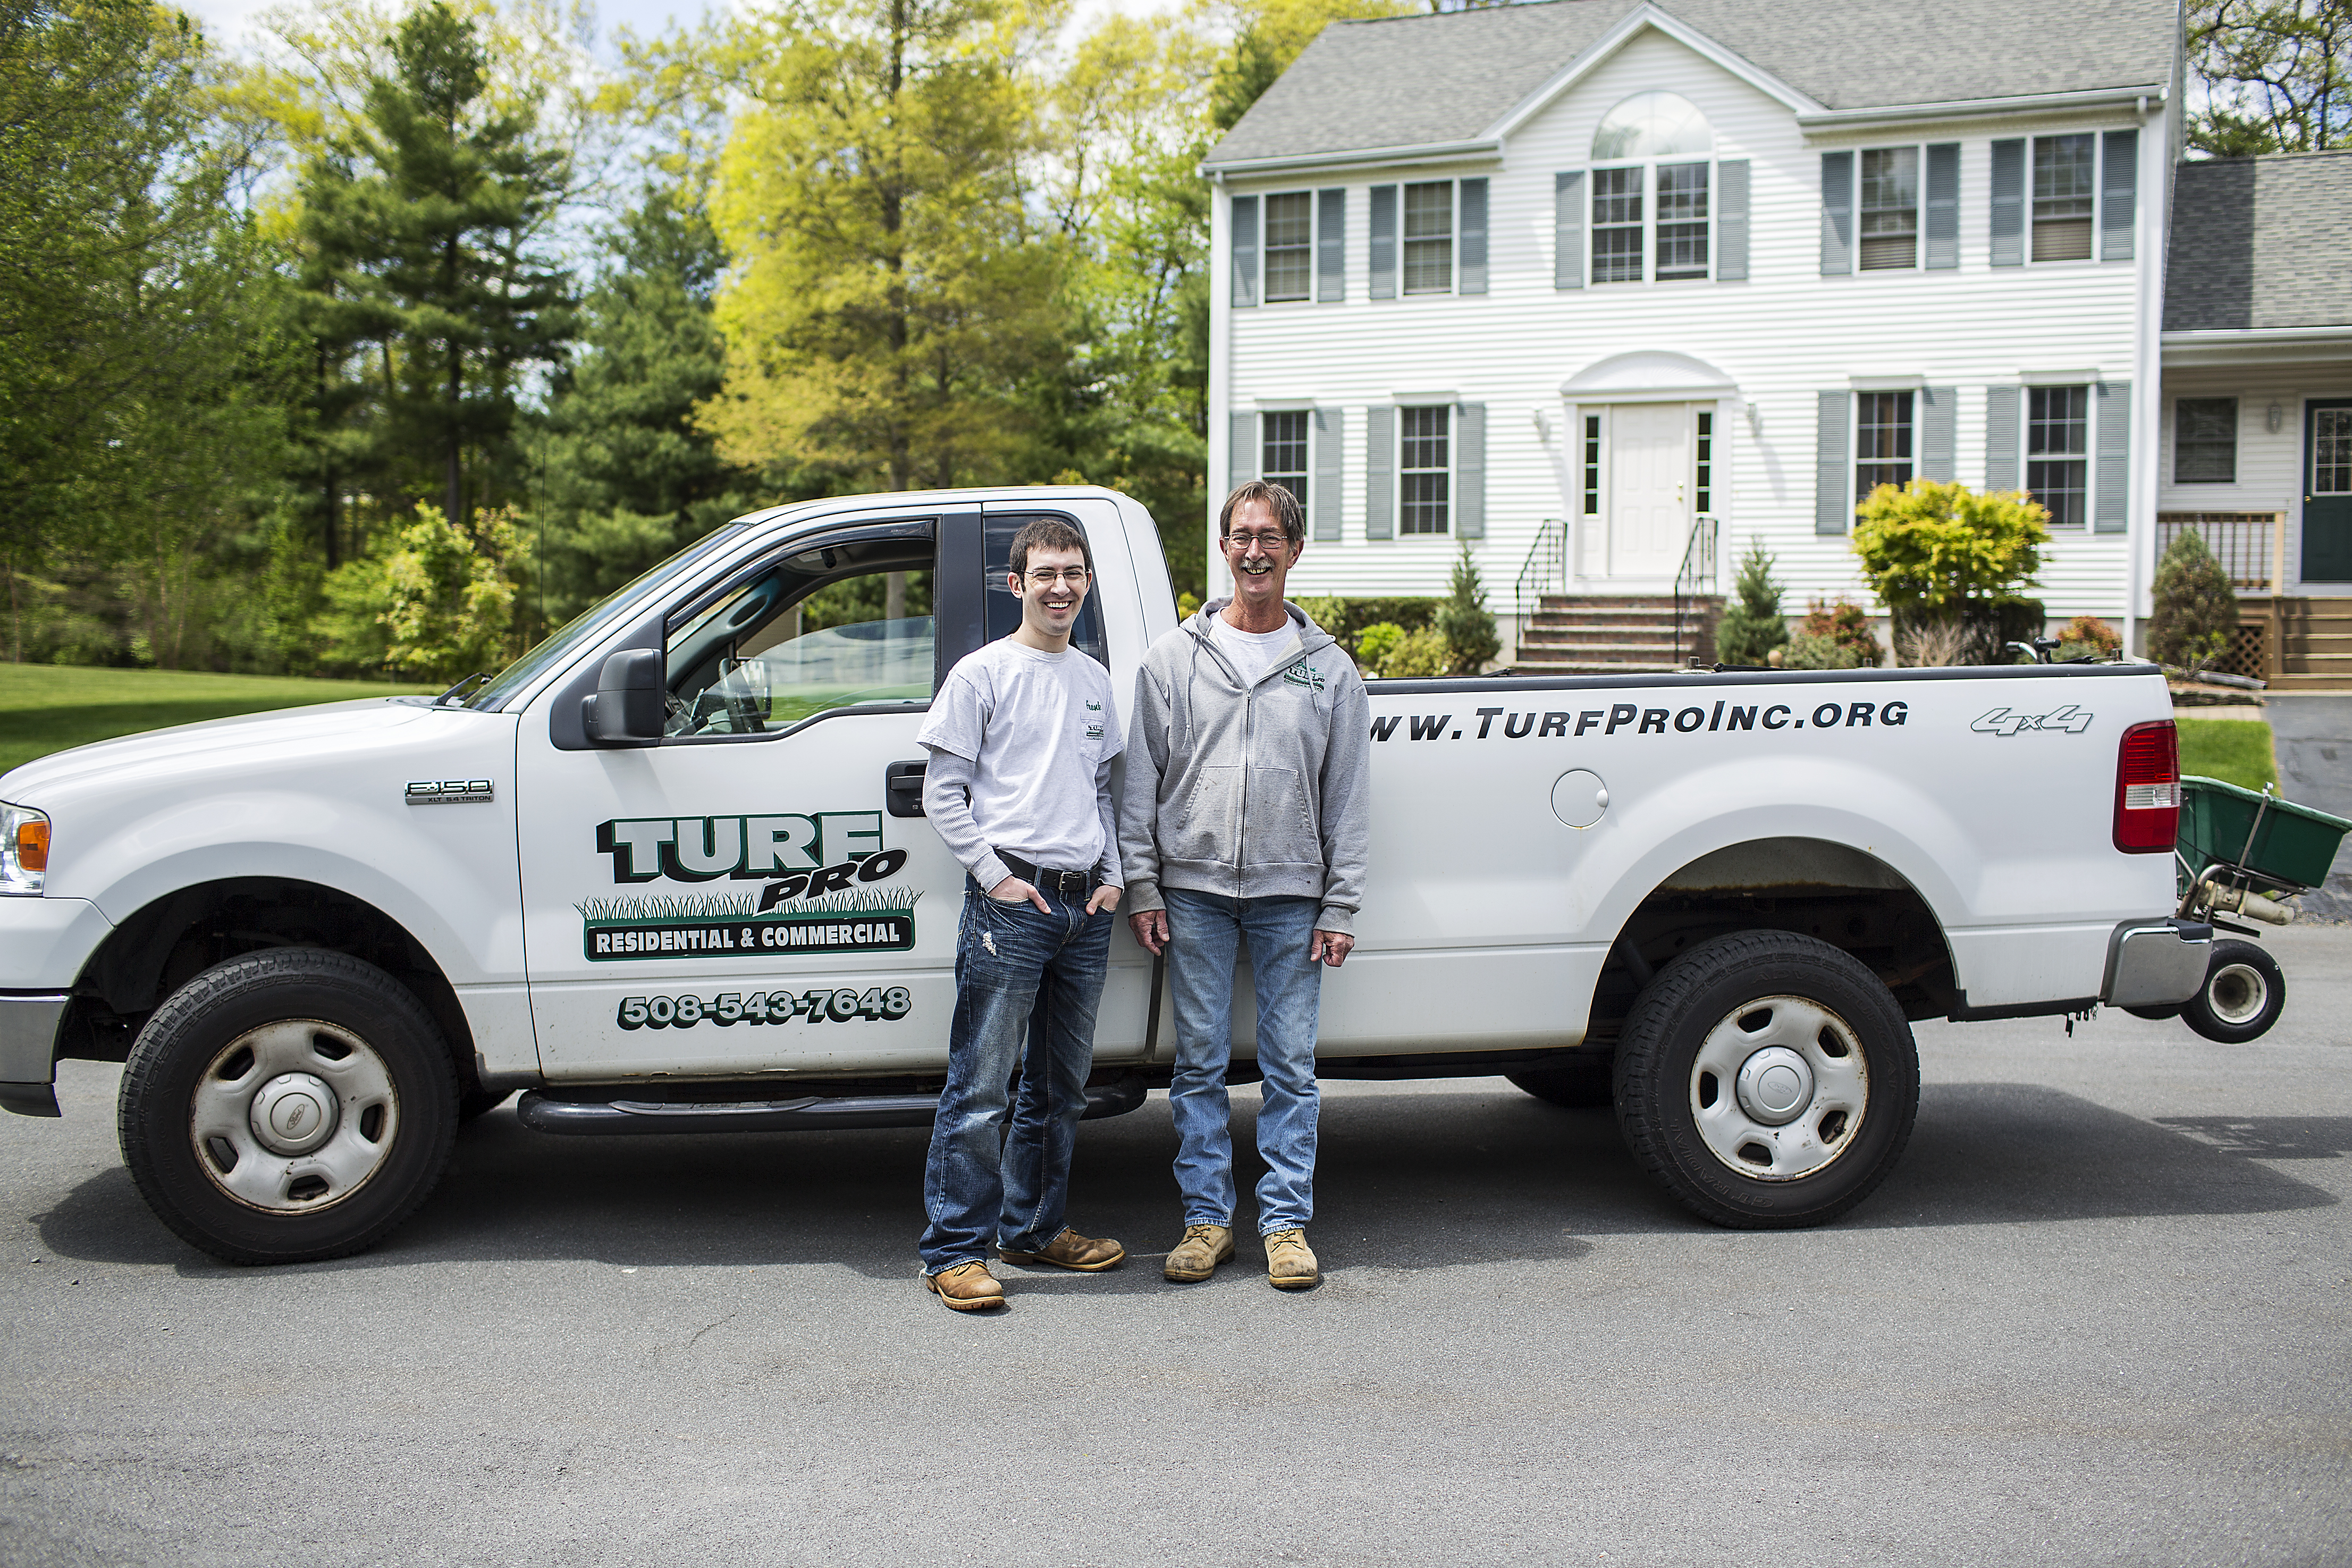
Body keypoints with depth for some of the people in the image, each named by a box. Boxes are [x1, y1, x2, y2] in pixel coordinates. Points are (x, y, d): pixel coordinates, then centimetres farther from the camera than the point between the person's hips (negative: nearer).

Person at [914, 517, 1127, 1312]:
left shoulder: (1095, 680, 16)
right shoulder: (981, 674, -1)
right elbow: (942, 794, -3)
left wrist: (1111, 875, 9)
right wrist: (995, 876, -11)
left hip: (1085, 905, 6)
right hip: (1010, 903, -6)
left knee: (1061, 1085, 14)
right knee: (980, 1087, -6)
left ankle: (1034, 1226, 27)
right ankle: (956, 1250, 1)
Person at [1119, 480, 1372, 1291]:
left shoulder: (1330, 668, 7)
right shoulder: (1174, 657, 7)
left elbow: (1348, 797, 6)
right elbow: (1140, 782, 6)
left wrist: (1340, 905, 0)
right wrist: (1141, 887, -1)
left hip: (1290, 894, 0)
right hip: (1193, 888, 0)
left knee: (1290, 1065, 3)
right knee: (1200, 1062, 5)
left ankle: (1287, 1223, 13)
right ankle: (1207, 1217, 15)